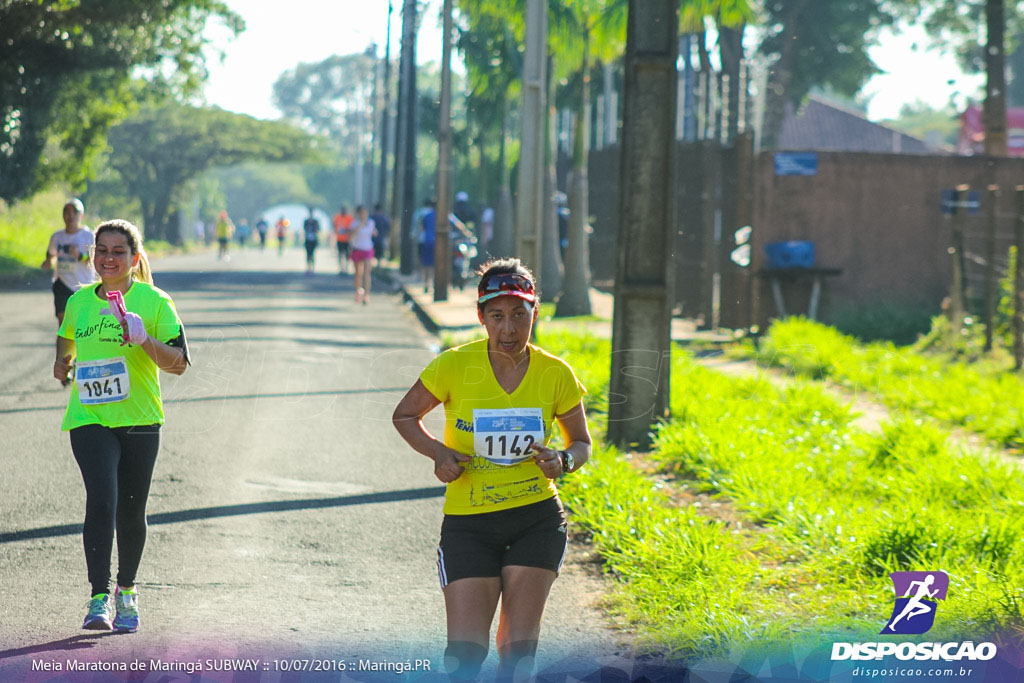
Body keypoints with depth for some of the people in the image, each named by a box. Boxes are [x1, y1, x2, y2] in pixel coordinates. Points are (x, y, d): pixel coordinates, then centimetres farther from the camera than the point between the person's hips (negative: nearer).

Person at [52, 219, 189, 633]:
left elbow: (179, 363, -8)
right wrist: (63, 361, 18)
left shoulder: (154, 302, -3)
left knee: (130, 512, 8)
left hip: (139, 421, -1)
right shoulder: (79, 302, 8)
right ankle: (99, 598, -16)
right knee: (101, 502, -17)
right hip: (89, 419, 1)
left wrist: (145, 340, -20)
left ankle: (126, 591, 29)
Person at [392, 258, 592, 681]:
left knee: (519, 648, -1)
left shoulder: (556, 375, -5)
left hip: (537, 519, 1)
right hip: (468, 521, -1)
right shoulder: (454, 366, -10)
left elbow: (581, 443, 10)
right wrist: (437, 452, -13)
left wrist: (563, 462, -13)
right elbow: (405, 416, 6)